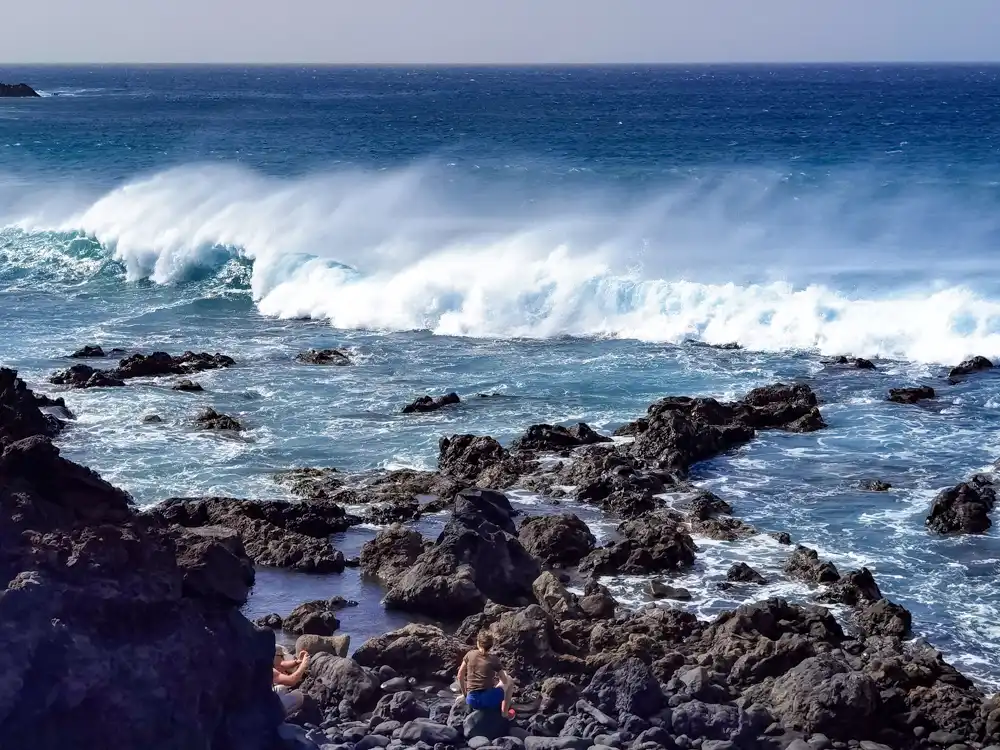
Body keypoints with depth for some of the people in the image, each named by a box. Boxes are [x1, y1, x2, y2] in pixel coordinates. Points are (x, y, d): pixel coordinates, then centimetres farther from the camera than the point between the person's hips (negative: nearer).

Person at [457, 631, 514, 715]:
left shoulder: (470, 655, 4)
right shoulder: (494, 660, -2)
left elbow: (460, 676, 11)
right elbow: (505, 681, 8)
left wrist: (464, 694, 24)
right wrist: (504, 674, 31)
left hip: (472, 701, 5)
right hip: (489, 699, -5)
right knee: (509, 681, 25)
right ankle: (505, 713, 23)